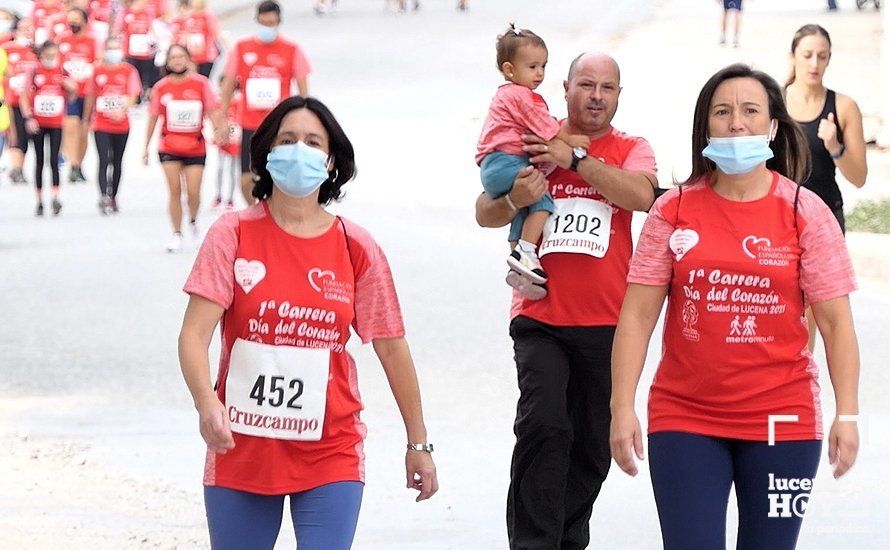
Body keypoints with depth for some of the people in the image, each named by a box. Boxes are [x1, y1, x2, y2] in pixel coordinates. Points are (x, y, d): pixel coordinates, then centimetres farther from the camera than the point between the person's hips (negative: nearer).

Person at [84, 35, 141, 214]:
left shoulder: (129, 70, 1)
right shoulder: (98, 70, 4)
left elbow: (133, 95, -6)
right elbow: (91, 96, 11)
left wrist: (122, 110, -24)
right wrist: (86, 119, 15)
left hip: (122, 124, 1)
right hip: (101, 124, -1)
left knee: (117, 162, 11)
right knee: (104, 161, -12)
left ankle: (113, 197, 24)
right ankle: (104, 198, -17)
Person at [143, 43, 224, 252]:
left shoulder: (201, 83, -4)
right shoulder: (161, 87, -1)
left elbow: (212, 111, -4)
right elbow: (153, 118, 7)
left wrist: (218, 129, -23)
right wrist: (146, 147, 9)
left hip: (195, 147, 0)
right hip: (169, 147, 0)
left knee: (193, 193, -1)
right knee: (175, 191, -4)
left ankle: (193, 222, 30)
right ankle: (177, 235, 6)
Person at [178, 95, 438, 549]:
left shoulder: (356, 249, 1)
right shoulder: (234, 235, -3)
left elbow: (391, 347, 8)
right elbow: (194, 334, -11)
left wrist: (418, 443, 10)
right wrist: (207, 404, -30)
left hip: (330, 456, 0)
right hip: (240, 450, 0)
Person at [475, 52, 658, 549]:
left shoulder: (631, 150, 7)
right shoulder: (532, 143, 7)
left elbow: (641, 195, -15)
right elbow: (485, 213, 4)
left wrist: (574, 159, -19)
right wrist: (514, 200, -19)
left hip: (607, 325, 2)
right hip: (541, 321, -2)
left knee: (593, 447, 10)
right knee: (543, 428, -19)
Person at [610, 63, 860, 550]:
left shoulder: (805, 213, 0)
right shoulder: (674, 211, 2)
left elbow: (835, 321, 0)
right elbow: (637, 315, 1)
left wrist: (847, 414, -7)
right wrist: (622, 408, -6)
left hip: (780, 421, 0)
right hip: (684, 420, 0)